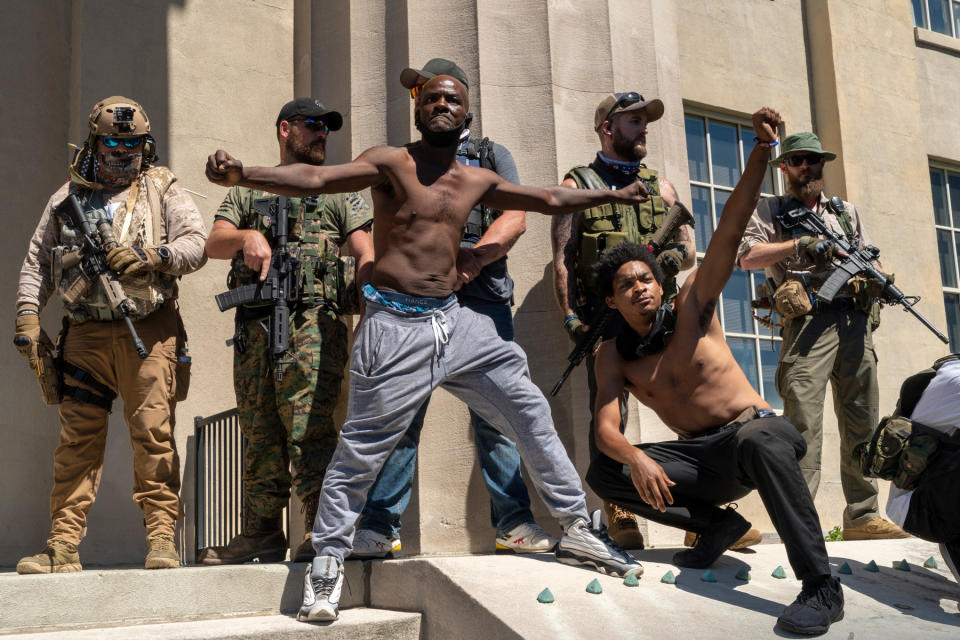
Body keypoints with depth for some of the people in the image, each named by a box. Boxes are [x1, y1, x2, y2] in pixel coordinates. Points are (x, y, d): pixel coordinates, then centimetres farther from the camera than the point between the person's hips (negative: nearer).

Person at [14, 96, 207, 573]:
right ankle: (63, 545, 6)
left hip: (148, 332, -2)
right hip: (86, 334, 3)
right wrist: (28, 320, 7)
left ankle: (161, 537, -1)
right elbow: (36, 263, 18)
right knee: (77, 438, 2)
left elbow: (197, 244, -3)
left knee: (154, 434, -7)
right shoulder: (68, 197, 17)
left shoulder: (163, 190, 10)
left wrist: (150, 256, -19)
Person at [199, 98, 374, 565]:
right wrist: (247, 236, -14)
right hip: (253, 328, 4)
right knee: (259, 434, 8)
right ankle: (262, 533, 16)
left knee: (309, 429, -13)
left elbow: (367, 255, 4)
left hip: (311, 322, -4)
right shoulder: (248, 190, 22)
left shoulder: (339, 191, 14)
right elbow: (214, 244, 9)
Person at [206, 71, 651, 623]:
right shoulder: (391, 163, -3)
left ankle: (577, 528, 19)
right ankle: (329, 560, 14)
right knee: (363, 448, -3)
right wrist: (242, 175, -31)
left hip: (455, 321, 6)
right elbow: (315, 179, -17)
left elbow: (552, 200, 24)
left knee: (530, 410, 6)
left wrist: (615, 195, 28)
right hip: (396, 324, -5)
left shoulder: (477, 181, 13)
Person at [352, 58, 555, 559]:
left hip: (482, 298, -1)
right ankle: (378, 527, -3)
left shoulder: (492, 155, 18)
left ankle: (513, 522, 3)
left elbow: (514, 220, 3)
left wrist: (467, 264, -13)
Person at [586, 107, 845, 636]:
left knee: (756, 439, -42)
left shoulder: (692, 306, -3)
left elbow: (729, 232, -15)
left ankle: (821, 588, -39)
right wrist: (636, 458, -35)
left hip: (757, 430, -4)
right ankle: (716, 523, -4)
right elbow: (605, 430, -11)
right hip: (699, 457, 4)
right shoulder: (614, 356, 1)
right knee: (603, 474, -15)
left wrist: (761, 151, -26)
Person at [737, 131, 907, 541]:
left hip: (854, 321, 5)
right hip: (807, 320, -5)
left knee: (862, 423, 2)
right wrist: (801, 243, -8)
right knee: (802, 423, -13)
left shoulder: (847, 212, 27)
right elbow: (747, 256, -2)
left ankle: (862, 516, 7)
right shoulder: (770, 210, 14)